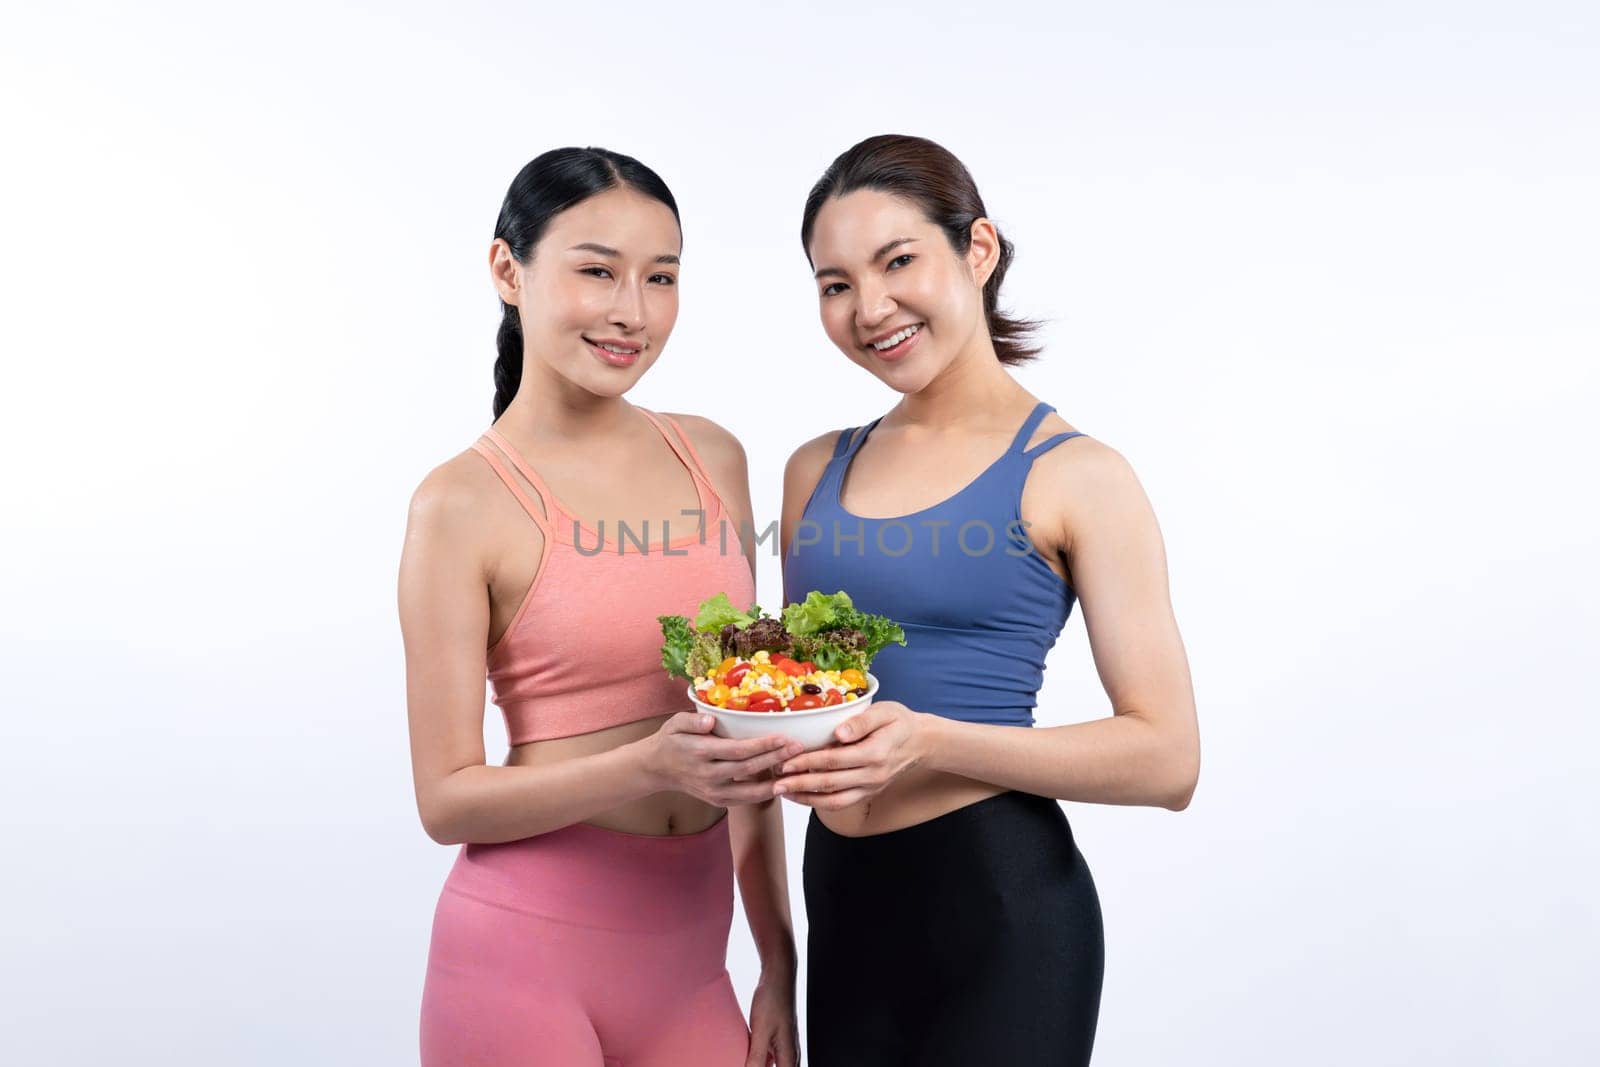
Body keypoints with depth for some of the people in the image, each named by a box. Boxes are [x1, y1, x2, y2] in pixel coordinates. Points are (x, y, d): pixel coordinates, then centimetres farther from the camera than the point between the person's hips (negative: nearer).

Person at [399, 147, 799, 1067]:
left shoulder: (713, 459, 3)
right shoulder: (462, 505, -10)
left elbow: (744, 736, 8)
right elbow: (447, 800, -9)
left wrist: (779, 961, 10)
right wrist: (651, 766, -24)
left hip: (687, 955, 5)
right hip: (526, 955, -4)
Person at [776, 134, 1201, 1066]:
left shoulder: (1076, 476, -9)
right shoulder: (815, 471, 7)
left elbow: (1167, 759, -12)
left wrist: (932, 743, -23)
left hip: (996, 895, -5)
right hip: (842, 892, 5)